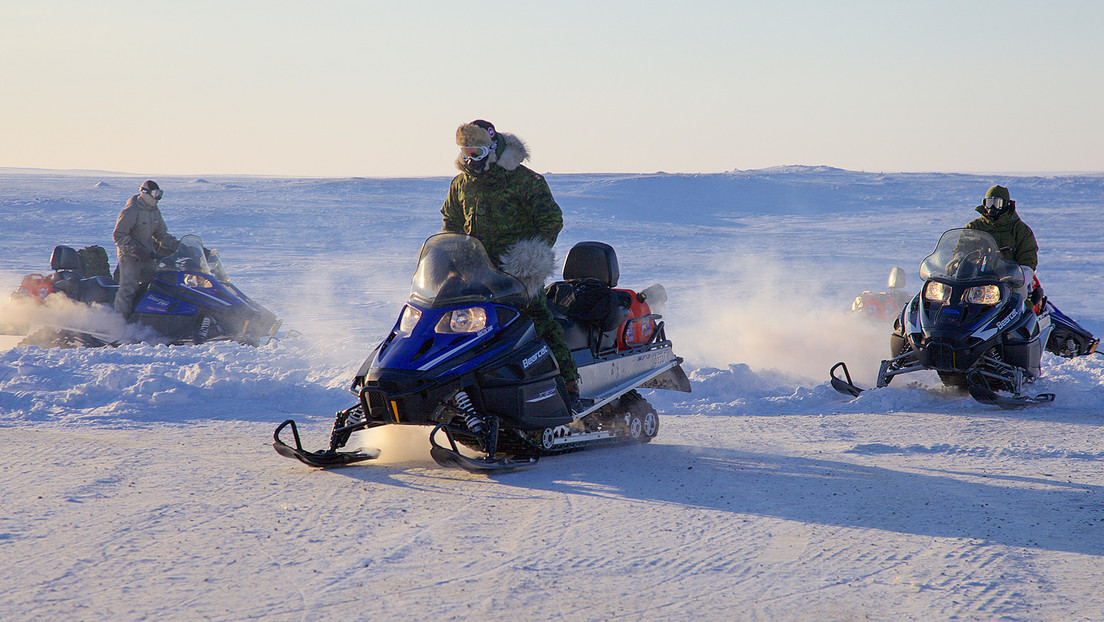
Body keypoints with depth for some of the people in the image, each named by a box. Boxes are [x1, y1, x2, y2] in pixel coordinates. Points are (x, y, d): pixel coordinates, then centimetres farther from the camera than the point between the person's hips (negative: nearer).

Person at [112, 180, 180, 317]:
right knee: (128, 288, -15)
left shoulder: (155, 212, 11)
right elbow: (118, 235, -16)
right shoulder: (130, 212, -14)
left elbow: (162, 235, 19)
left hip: (148, 256, 8)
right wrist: (136, 250, -25)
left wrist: (177, 245, 5)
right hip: (130, 257, -8)